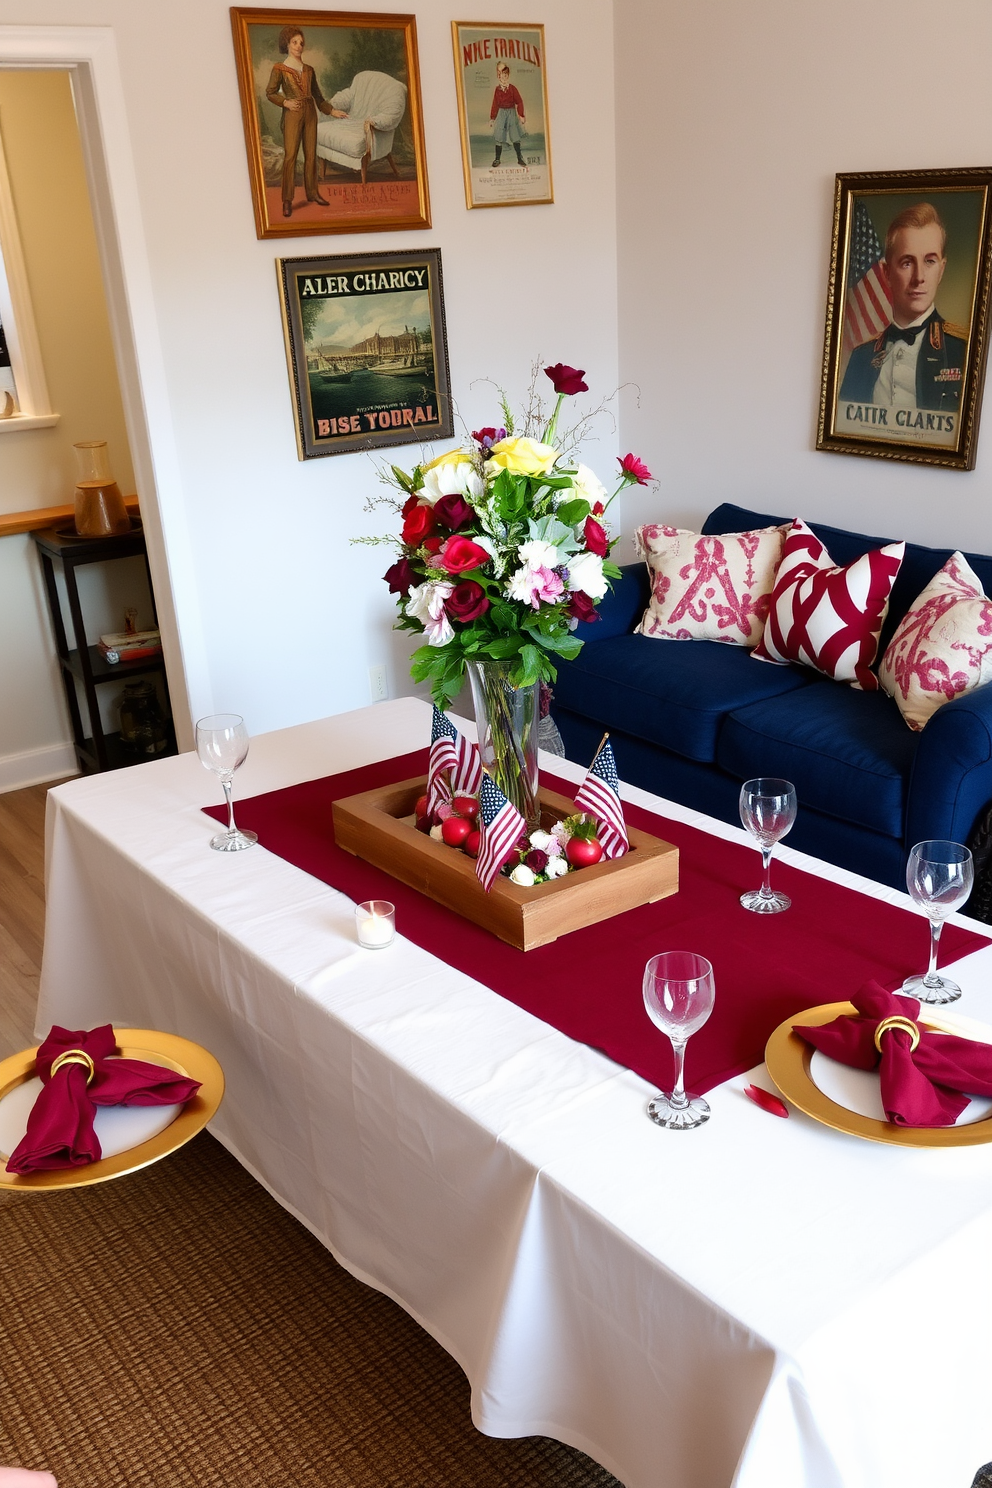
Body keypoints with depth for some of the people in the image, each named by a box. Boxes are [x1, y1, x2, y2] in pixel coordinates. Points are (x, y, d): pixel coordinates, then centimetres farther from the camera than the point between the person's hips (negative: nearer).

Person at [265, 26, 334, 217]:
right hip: (292, 114, -5)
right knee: (290, 155, -8)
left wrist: (331, 111, 17)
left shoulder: (309, 69, 12)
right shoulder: (279, 68, -2)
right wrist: (285, 102, -17)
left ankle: (312, 193, 16)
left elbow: (317, 94, 18)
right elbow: (270, 92, -3)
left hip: (310, 113, 5)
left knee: (311, 154, 7)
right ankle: (287, 200, -7)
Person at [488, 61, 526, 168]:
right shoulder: (498, 89, 1)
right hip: (501, 114, 1)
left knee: (515, 137, 4)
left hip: (512, 113, -1)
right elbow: (495, 104, 4)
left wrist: (521, 115, -8)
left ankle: (519, 158, 12)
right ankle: (497, 159, 8)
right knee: (499, 138, 0)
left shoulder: (512, 88, -4)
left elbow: (519, 102, -3)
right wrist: (492, 118, 4)